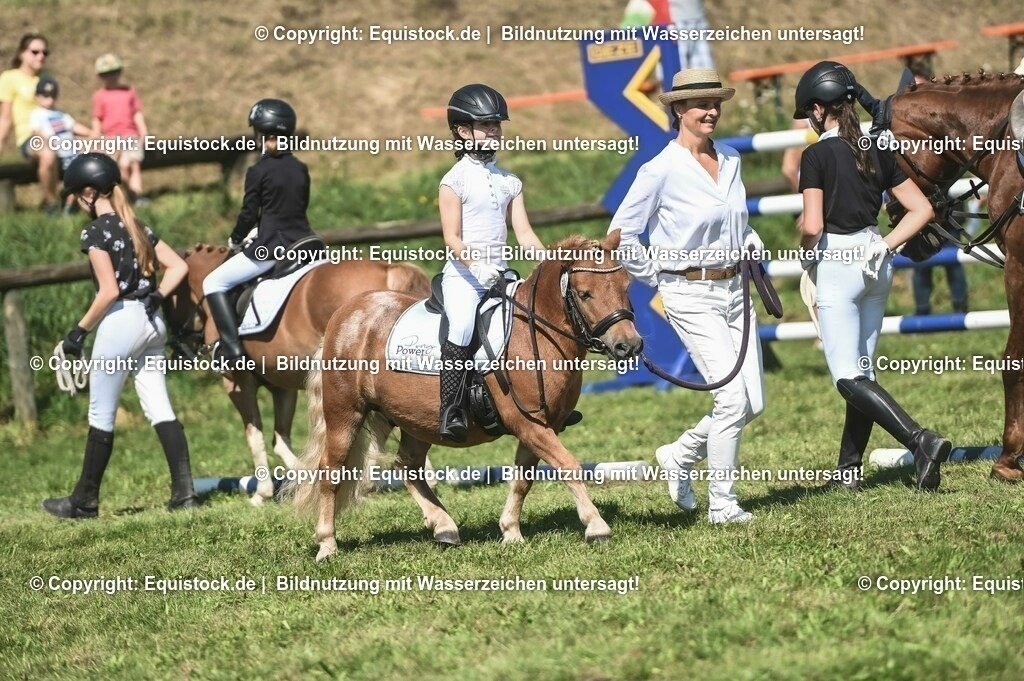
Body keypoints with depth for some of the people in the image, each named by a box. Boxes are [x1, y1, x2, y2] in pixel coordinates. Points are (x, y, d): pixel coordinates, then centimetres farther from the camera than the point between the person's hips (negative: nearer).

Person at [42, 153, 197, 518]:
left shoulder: (95, 232, -11)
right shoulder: (137, 227, 12)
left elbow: (109, 291, -18)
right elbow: (178, 267, 10)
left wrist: (80, 331, -10)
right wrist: (156, 297, 7)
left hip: (120, 321, -8)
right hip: (151, 321, 8)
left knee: (101, 416, 2)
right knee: (160, 410, 7)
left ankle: (85, 501, 11)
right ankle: (184, 492, 2)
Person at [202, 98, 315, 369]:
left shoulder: (258, 172, -8)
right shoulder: (301, 169, 9)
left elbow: (249, 213, -5)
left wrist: (235, 240, 14)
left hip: (270, 247, -6)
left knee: (213, 283, 4)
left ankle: (232, 348, -10)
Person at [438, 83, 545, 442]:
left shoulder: (509, 182, 14)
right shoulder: (455, 180, -2)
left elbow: (523, 232, 8)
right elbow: (452, 237, -10)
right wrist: (476, 265, -26)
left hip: (500, 274, 6)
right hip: (463, 274, -6)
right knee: (463, 324, -31)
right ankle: (450, 409, -28)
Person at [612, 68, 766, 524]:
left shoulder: (730, 160, 8)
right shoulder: (661, 170, -12)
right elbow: (621, 233, -6)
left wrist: (749, 240, 9)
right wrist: (656, 280, -2)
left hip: (735, 289, 7)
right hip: (691, 296, -7)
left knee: (754, 402, 4)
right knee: (732, 397, -13)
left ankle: (680, 457, 26)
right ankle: (721, 504, 0)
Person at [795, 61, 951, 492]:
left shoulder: (818, 155, -12)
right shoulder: (877, 152, 7)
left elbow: (813, 226, -19)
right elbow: (921, 209, 7)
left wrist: (807, 255, 0)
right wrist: (886, 246, 10)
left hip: (836, 264, -7)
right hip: (876, 266, 7)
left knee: (849, 379, -7)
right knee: (862, 371, 15)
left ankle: (920, 440, -26)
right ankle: (849, 469, 19)